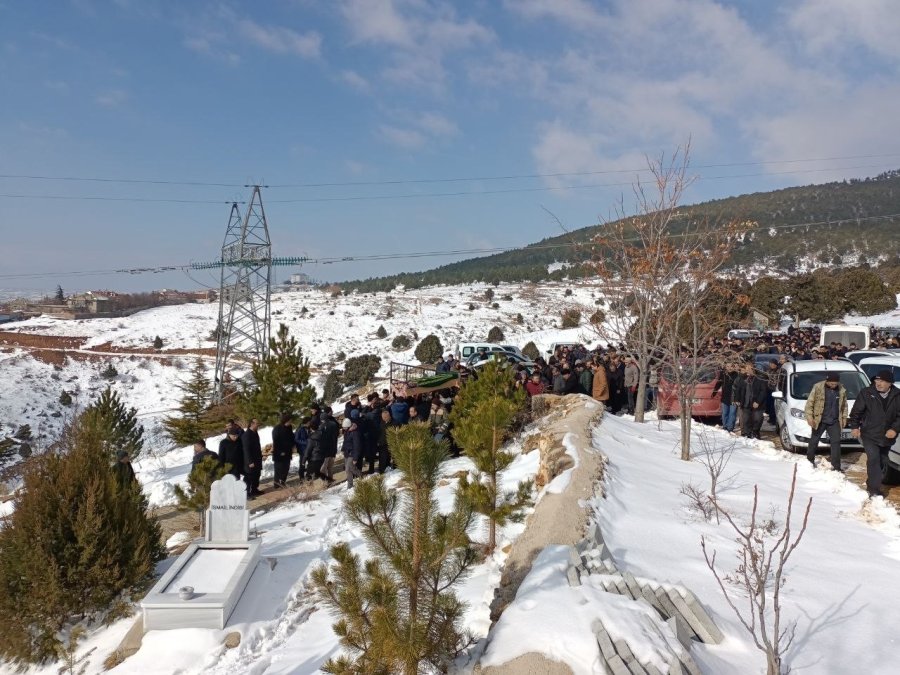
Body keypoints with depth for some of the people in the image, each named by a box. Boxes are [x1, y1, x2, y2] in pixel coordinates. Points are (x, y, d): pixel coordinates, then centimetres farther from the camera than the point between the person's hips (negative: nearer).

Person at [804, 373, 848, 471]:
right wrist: (809, 416, -15)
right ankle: (810, 460, 29)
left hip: (834, 421, 3)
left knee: (836, 442, -1)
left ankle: (836, 466, 4)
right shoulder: (818, 387, -11)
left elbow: (844, 405, 15)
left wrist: (844, 417, 13)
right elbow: (810, 402, -9)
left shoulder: (842, 390, 2)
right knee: (814, 441, 10)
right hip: (819, 420, -3)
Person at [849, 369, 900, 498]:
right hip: (869, 435, -3)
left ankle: (872, 484, 31)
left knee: (882, 462, 13)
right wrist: (855, 426, -6)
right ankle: (874, 490, -14)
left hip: (887, 436, 4)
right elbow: (856, 411, -1)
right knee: (873, 459, -16)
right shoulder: (866, 393, -8)